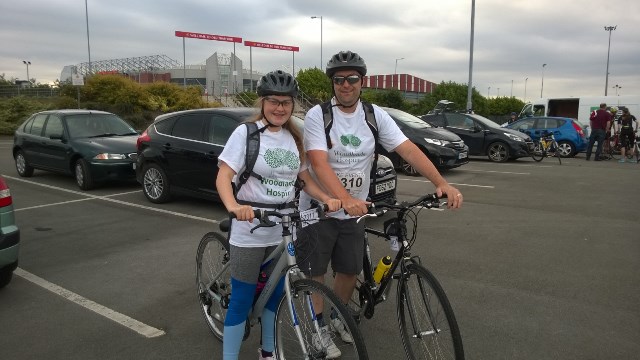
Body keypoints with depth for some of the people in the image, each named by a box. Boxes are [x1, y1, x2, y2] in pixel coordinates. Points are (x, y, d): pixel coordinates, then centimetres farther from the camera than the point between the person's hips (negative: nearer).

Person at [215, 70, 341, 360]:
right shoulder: (245, 133, -8)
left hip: (284, 227, 5)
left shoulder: (294, 138, 9)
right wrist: (233, 207, -36)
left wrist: (327, 199, -7)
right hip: (250, 227, -5)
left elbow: (305, 178, 11)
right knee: (242, 298, 1)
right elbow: (224, 176, -17)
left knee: (275, 293, 16)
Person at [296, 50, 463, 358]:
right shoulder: (317, 115, -14)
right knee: (315, 272, 7)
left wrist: (441, 183, -24)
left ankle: (338, 317, 40)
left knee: (350, 270, 14)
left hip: (354, 211, 4)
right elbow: (319, 163, -27)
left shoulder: (375, 116, -3)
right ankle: (320, 327, 28)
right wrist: (346, 199, -42)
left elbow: (408, 150, -11)